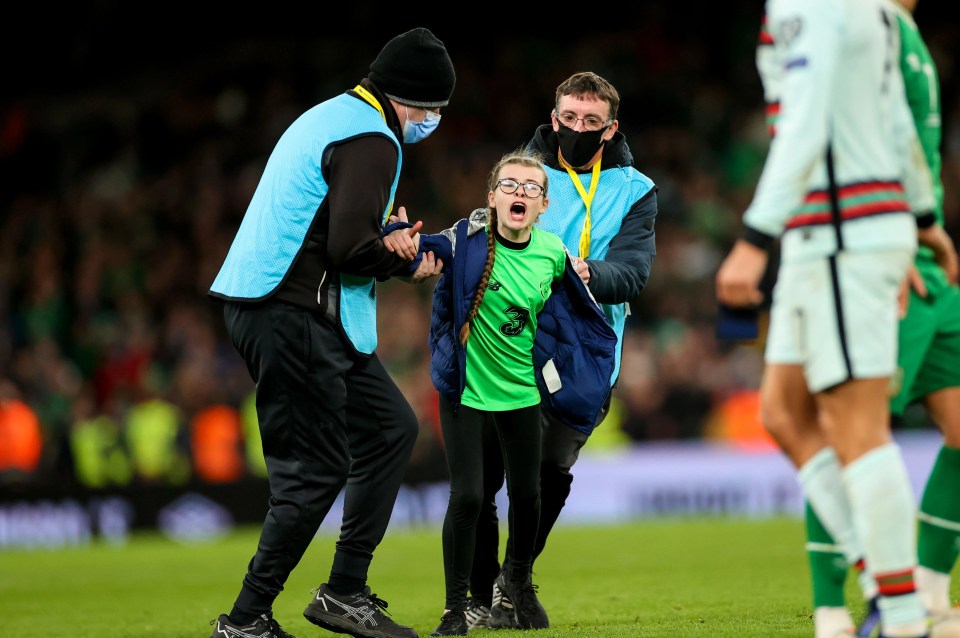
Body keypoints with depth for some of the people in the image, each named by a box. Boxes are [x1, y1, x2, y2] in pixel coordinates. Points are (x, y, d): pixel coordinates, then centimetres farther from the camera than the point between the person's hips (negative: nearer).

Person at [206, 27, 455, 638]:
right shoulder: (371, 141, -14)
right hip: (293, 318, -11)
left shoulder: (330, 116, 20)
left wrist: (388, 240, 5)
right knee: (317, 470, -8)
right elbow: (350, 249, -22)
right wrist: (401, 257, -2)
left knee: (391, 428, 15)